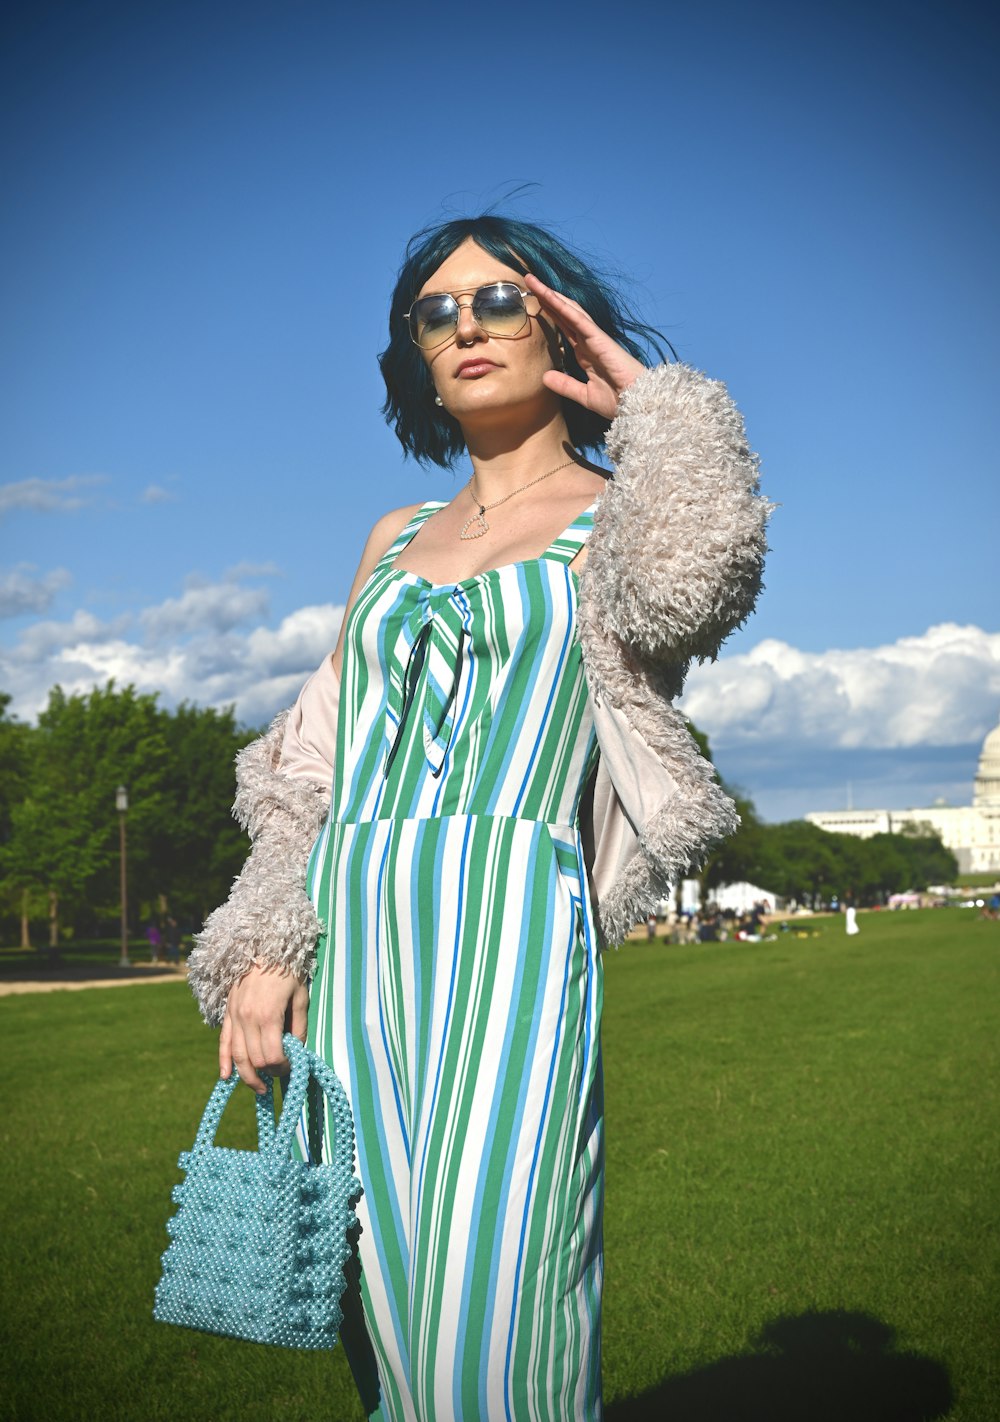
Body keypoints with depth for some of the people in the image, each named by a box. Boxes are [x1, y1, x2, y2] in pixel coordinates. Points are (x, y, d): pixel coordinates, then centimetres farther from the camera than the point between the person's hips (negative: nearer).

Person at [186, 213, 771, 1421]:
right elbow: (318, 767, 18)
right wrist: (263, 949, 5)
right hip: (353, 943, 5)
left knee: (488, 1312, -13)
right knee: (386, 1301, 5)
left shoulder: (623, 515, 9)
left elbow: (688, 589, -18)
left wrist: (653, 405, -2)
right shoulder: (398, 538, 23)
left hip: (508, 927, -5)